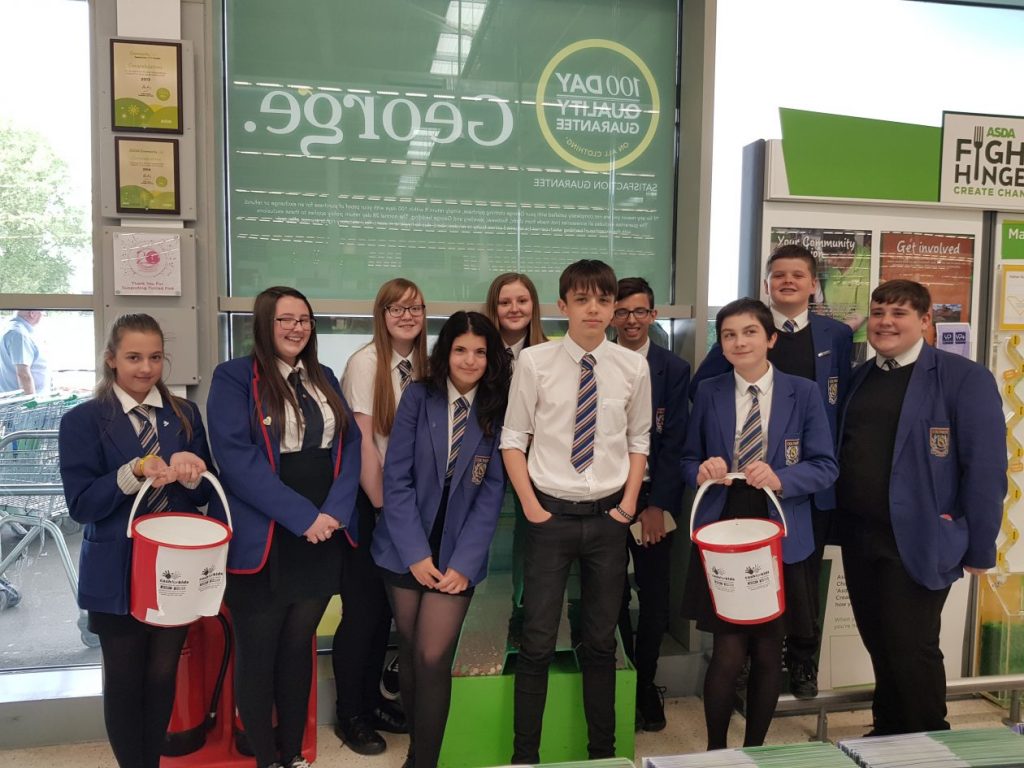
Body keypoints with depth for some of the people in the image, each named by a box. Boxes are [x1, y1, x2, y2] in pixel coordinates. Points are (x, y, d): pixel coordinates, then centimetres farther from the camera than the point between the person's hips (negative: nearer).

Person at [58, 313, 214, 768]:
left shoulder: (185, 415, 4)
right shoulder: (83, 420, -6)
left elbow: (204, 494, 2)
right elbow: (81, 504, -12)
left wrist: (188, 472, -20)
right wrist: (136, 471, -27)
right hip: (118, 573, -3)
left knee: (163, 675, 13)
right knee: (124, 680, 10)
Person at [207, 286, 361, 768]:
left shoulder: (324, 378, 13)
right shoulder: (233, 377, -5)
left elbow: (349, 445, 5)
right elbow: (236, 457, -15)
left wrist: (334, 511, -11)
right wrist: (301, 515, -19)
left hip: (323, 538, 5)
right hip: (263, 539, -4)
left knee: (299, 646, 15)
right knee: (258, 651, 7)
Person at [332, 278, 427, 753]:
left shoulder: (422, 366, 4)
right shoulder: (365, 363, -13)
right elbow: (363, 441, -15)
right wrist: (379, 503, -12)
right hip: (366, 501, -6)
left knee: (386, 605, 15)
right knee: (362, 608, 2)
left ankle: (373, 698, 32)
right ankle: (349, 713, 21)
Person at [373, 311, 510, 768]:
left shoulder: (498, 412, -2)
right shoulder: (418, 398, -3)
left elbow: (492, 493, -3)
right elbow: (397, 477, -7)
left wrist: (463, 562, -11)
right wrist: (415, 552, -12)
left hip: (457, 554, -1)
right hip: (406, 550, 1)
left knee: (433, 658, -6)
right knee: (409, 653, 11)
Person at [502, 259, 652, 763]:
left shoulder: (632, 367, -1)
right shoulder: (534, 362, -7)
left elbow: (638, 441, 9)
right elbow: (513, 438, -2)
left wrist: (629, 502, 0)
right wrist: (530, 505, -7)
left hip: (608, 515, 2)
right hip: (551, 513, -2)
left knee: (601, 641, 14)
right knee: (537, 640, 3)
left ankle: (602, 749, 31)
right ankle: (524, 753, 20)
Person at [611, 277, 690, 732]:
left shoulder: (674, 370, 1)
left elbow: (675, 443, -3)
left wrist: (658, 506, -10)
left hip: (653, 499, 0)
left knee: (654, 596, 7)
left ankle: (645, 684, 26)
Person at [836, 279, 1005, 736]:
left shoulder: (964, 378, -9)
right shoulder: (861, 377, 10)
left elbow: (985, 469, -11)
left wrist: (978, 549, -10)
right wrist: (838, 523, 9)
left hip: (917, 541, -6)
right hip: (858, 537, 6)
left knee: (911, 650, 4)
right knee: (879, 645, 17)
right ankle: (887, 734, 36)